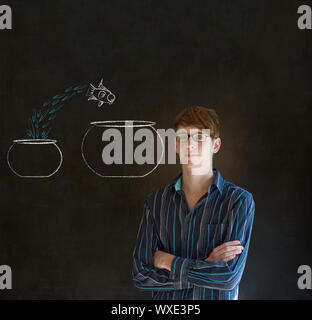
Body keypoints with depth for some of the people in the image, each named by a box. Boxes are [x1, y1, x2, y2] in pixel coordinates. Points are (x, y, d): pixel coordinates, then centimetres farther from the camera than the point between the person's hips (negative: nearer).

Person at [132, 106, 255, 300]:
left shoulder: (239, 200, -11)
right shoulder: (156, 201, -3)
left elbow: (229, 277, -19)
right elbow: (141, 275, -8)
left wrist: (168, 261, -12)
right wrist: (206, 266, -16)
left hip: (217, 297, -2)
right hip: (165, 298, 2)